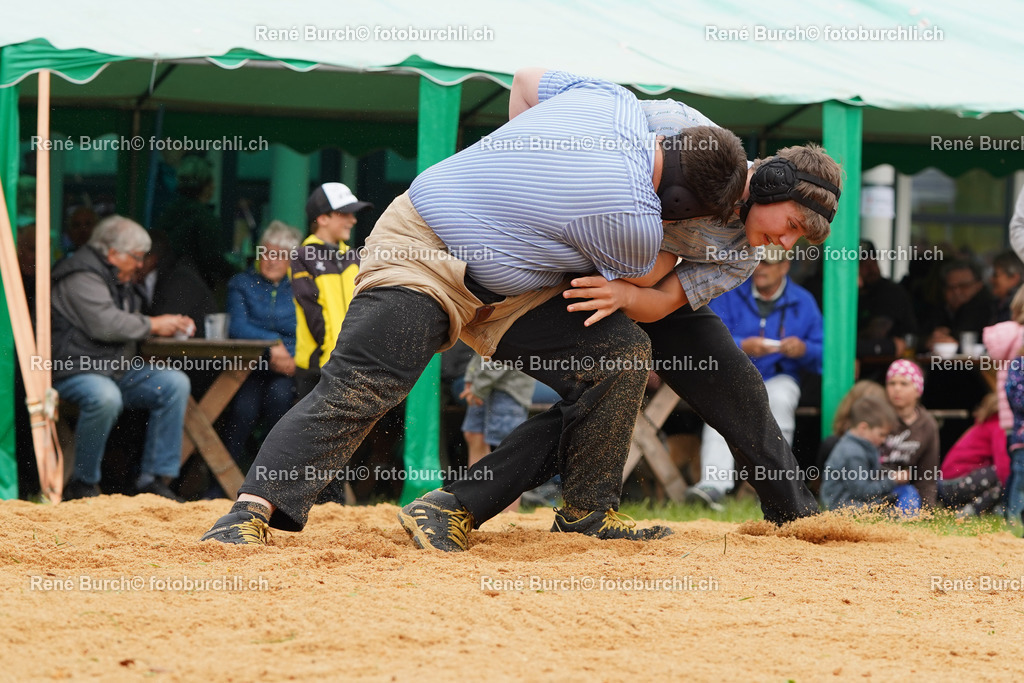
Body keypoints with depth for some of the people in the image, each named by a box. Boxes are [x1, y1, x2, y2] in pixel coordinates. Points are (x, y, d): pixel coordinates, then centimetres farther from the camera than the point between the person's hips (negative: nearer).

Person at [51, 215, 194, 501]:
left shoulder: (118, 280, 21)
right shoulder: (81, 278, -14)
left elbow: (126, 324, 29)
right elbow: (104, 324, -26)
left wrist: (170, 325, 11)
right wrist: (152, 325, -13)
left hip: (118, 370, 10)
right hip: (75, 371, -10)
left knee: (175, 383, -7)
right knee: (105, 398, -41)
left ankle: (155, 478, -9)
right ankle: (84, 483, -21)